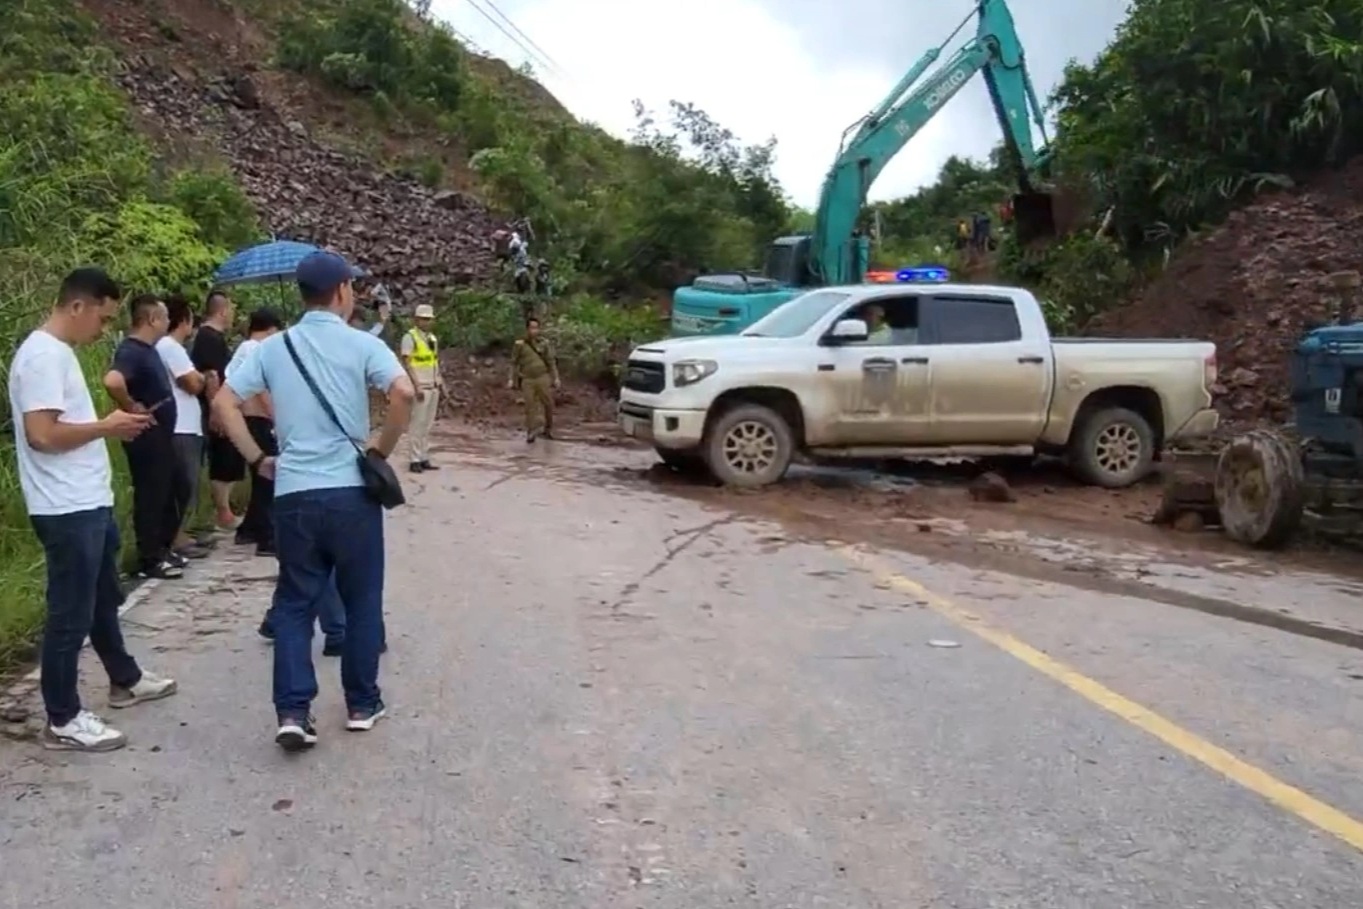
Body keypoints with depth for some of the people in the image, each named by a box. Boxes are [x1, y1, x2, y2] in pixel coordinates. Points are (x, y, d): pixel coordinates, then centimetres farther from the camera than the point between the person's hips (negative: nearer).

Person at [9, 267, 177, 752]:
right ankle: (62, 720, 8)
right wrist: (107, 426, -16)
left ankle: (125, 680, 40)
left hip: (89, 503, 11)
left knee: (104, 598, 23)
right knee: (70, 613, -2)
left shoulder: (58, 352, 14)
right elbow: (42, 434, -26)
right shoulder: (43, 356, -18)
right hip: (67, 510, -11)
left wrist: (111, 427, 8)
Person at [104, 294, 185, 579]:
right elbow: (112, 381, -40)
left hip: (162, 434, 10)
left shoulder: (148, 349, 11)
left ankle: (163, 550, 28)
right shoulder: (131, 351, -20)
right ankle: (150, 560, 8)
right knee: (150, 497, -1)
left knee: (172, 493, 17)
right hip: (146, 436, -10)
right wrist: (133, 408, -26)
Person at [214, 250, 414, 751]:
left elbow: (223, 402, 2)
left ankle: (293, 712, 2)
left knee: (294, 603, 11)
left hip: (293, 494, 3)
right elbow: (404, 393, -20)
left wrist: (257, 459, 9)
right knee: (361, 600, 12)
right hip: (351, 491, -2)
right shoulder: (362, 344, -3)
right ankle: (362, 704, 21)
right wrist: (382, 450, -6)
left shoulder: (273, 347, 8)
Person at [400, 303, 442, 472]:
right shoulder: (410, 337, -8)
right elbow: (406, 363, -13)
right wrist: (417, 386, -19)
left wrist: (440, 384, 11)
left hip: (433, 387, 7)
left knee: (428, 425, 8)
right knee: (417, 424, -5)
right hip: (420, 387, -7)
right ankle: (415, 460, 0)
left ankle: (424, 458, 13)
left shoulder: (432, 338, 14)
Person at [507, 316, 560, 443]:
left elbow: (551, 361, 6)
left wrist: (555, 378, 0)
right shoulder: (519, 344, -4)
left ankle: (548, 429, 24)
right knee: (530, 406, -5)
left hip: (543, 378, 2)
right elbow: (514, 363, 3)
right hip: (527, 380, -2)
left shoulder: (543, 343, 1)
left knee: (548, 404, 4)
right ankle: (531, 433, 2)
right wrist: (512, 379, -3)